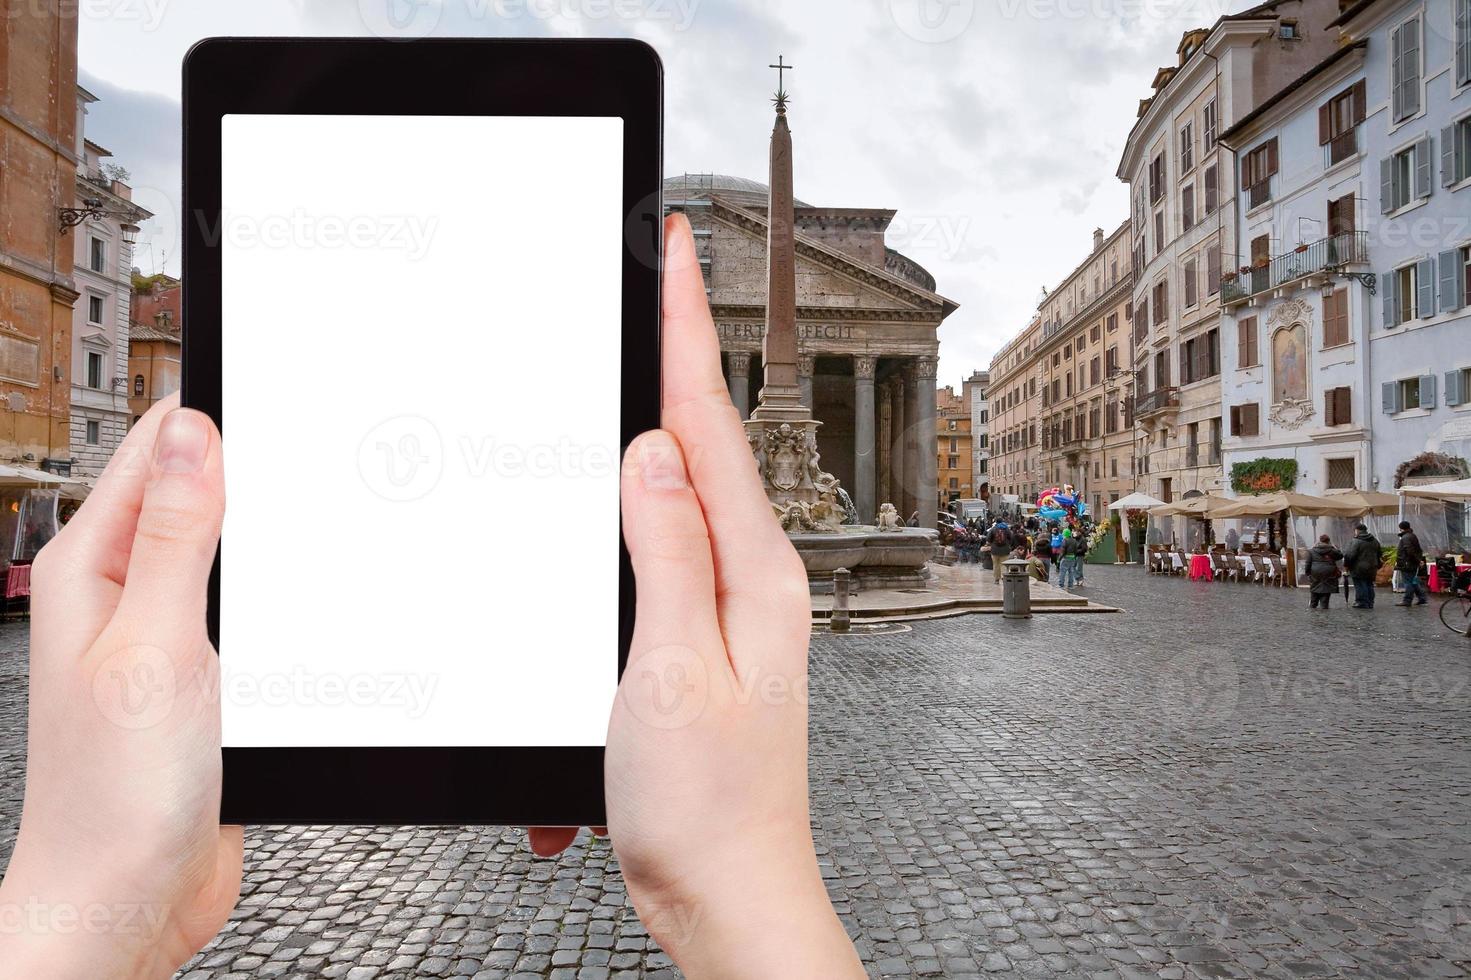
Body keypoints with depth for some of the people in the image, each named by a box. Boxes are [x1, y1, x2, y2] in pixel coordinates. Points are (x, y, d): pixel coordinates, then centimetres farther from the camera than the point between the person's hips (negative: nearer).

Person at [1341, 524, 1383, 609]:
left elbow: (1349, 555, -20)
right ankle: (1370, 603, 18)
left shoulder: (1355, 541, -15)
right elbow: (1380, 554, 19)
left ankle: (1362, 603, -3)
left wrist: (1346, 565, -7)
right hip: (1372, 569, 7)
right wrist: (1378, 565, 28)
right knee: (1369, 585, 14)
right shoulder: (1375, 541, 11)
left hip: (1359, 569, -7)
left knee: (1360, 586, -3)